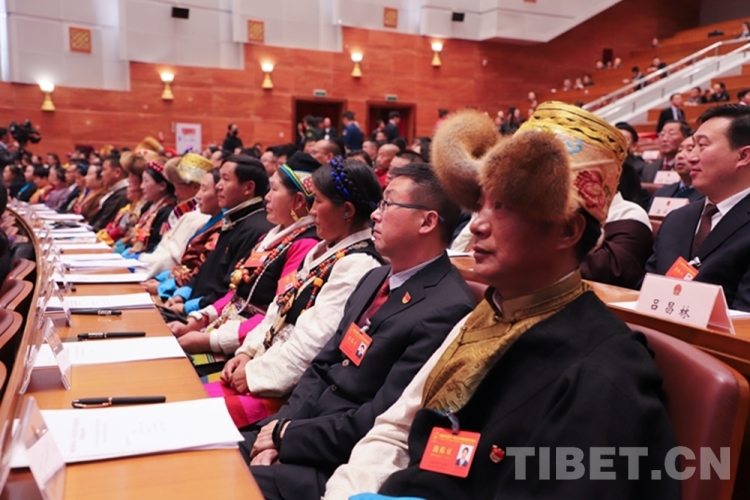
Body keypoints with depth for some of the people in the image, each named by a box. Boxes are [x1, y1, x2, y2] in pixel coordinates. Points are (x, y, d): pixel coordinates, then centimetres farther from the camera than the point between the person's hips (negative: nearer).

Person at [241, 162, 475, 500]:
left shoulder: (445, 310, -21)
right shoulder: (375, 279, 9)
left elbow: (379, 423, -22)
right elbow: (321, 368, 9)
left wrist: (288, 434, -12)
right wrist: (278, 428, -4)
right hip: (308, 430, 8)